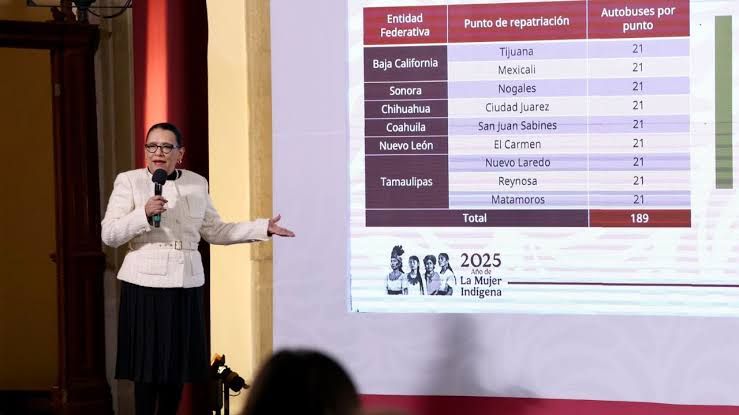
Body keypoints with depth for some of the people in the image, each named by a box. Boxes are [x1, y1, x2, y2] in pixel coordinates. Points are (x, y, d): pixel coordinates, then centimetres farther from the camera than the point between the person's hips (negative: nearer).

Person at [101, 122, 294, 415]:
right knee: (146, 363, -3)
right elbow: (108, 235, -7)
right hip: (145, 284, -4)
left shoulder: (197, 183, 11)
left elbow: (215, 231, 15)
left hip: (185, 285, 4)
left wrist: (263, 228, 10)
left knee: (177, 362, 7)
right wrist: (144, 214, -20)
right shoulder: (129, 181, -1)